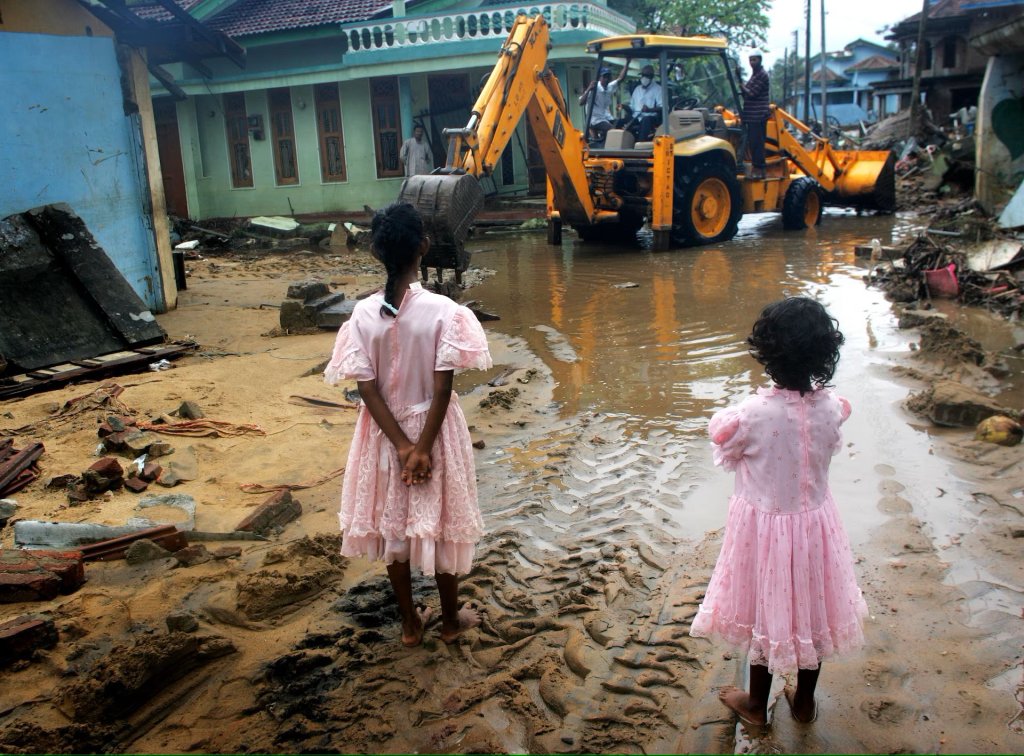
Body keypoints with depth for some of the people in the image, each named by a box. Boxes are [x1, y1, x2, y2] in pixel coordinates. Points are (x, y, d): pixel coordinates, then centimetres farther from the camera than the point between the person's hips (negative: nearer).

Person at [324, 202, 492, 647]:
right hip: (433, 431, -2)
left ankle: (410, 623, 31)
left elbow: (368, 390, -11)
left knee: (392, 523, 17)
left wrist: (402, 447, -9)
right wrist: (422, 449, -14)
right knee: (439, 521, 15)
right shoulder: (443, 311, -17)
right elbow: (442, 389, -19)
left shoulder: (364, 314, -10)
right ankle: (451, 619, 32)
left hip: (385, 435, 2)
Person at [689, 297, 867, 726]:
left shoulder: (752, 413, -27)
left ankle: (757, 704, 37)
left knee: (767, 608, 16)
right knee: (810, 608, 22)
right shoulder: (831, 408, -15)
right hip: (815, 522, 3)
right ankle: (804, 702, 42)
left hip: (764, 523, -3)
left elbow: (726, 456, -9)